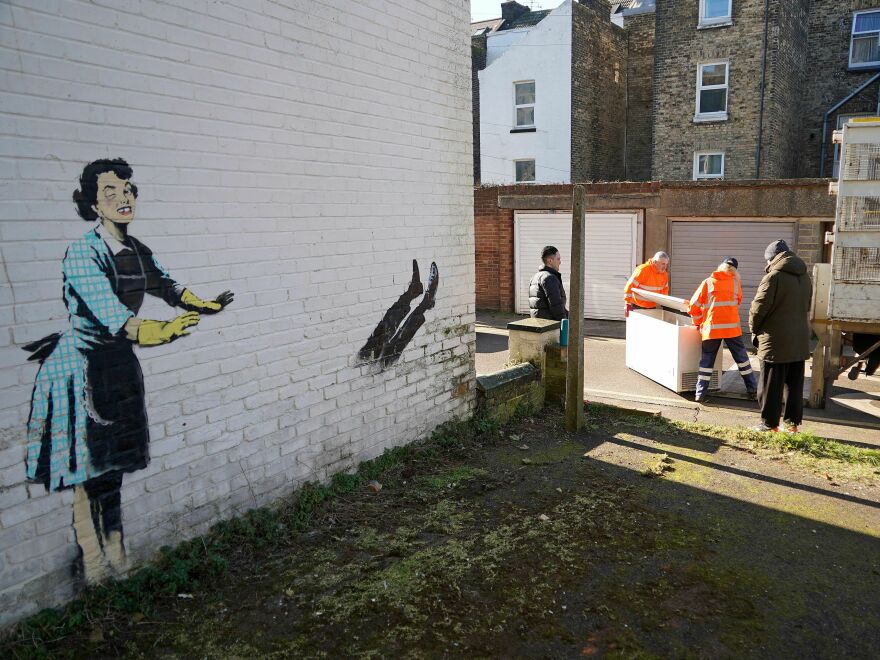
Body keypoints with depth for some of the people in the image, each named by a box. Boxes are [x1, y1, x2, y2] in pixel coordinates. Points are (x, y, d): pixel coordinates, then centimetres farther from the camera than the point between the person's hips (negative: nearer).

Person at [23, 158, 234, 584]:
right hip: (81, 364, -7)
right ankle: (91, 560, 18)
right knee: (87, 466, 1)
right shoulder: (82, 253, -19)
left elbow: (165, 285, 22)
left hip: (118, 362, 7)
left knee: (112, 462, 15)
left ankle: (113, 552, 29)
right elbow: (105, 306, -33)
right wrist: (154, 332, -47)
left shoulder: (136, 250, 4)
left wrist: (202, 304, 11)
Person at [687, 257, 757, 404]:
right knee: (741, 358, 13)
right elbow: (737, 304, 15)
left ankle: (701, 394, 3)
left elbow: (694, 307, 3)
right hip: (732, 327, 1)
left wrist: (699, 323, 16)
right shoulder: (736, 283, 6)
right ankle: (753, 390, 20)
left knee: (707, 360, 6)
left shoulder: (707, 283, 3)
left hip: (711, 328, 0)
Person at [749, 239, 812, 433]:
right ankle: (792, 422, 20)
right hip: (800, 340, 7)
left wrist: (755, 329, 2)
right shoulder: (805, 277, 11)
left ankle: (769, 423, 5)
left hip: (776, 341, -7)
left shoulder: (774, 276, -14)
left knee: (771, 385, 1)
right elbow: (806, 306, 16)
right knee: (794, 384, 14)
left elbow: (759, 307, -14)